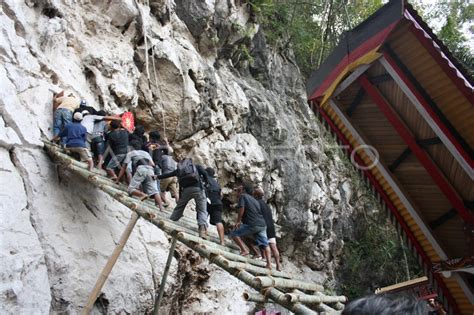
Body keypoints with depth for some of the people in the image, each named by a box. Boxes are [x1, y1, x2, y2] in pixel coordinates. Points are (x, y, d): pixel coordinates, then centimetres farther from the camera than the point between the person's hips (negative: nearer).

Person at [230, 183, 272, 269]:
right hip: (262, 224, 7)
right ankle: (269, 264, 1)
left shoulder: (243, 196, 4)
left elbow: (241, 209, -9)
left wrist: (238, 221, -1)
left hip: (252, 225, -7)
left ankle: (244, 250, -7)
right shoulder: (253, 199, 26)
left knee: (234, 234, 4)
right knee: (265, 244, 9)